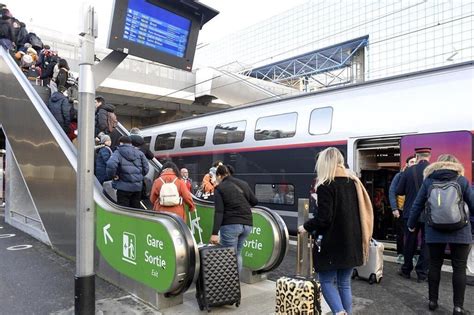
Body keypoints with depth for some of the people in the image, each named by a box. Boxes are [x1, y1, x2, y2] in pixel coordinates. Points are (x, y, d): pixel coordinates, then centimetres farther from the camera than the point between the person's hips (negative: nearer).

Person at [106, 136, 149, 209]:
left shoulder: (118, 153, -2)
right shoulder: (139, 153, 11)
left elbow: (111, 164, -21)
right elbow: (146, 168, 8)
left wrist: (112, 176, -7)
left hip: (124, 187, -4)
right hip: (138, 187, 4)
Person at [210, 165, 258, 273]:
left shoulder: (219, 188, -3)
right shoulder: (243, 184, 12)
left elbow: (219, 212, -12)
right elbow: (255, 201, 16)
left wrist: (215, 233, -14)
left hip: (230, 225, -5)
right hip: (247, 224, 6)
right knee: (237, 253, 18)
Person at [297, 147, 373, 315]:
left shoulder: (325, 185, -14)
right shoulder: (354, 182, 6)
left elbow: (323, 218, -19)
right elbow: (364, 211, 11)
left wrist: (306, 227, -4)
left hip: (332, 244, -6)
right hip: (351, 243, 6)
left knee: (327, 282, 9)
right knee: (344, 283, 16)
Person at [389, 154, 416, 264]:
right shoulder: (400, 175, -4)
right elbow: (392, 191, -6)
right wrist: (394, 208, -12)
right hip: (401, 209, -1)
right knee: (400, 233, 9)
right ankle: (400, 254, 21)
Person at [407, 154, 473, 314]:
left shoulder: (428, 180, 4)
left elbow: (417, 205, 6)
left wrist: (411, 225, 18)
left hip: (435, 231, 2)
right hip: (459, 231, -1)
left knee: (434, 265, 12)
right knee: (459, 268, 7)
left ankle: (432, 301, 22)